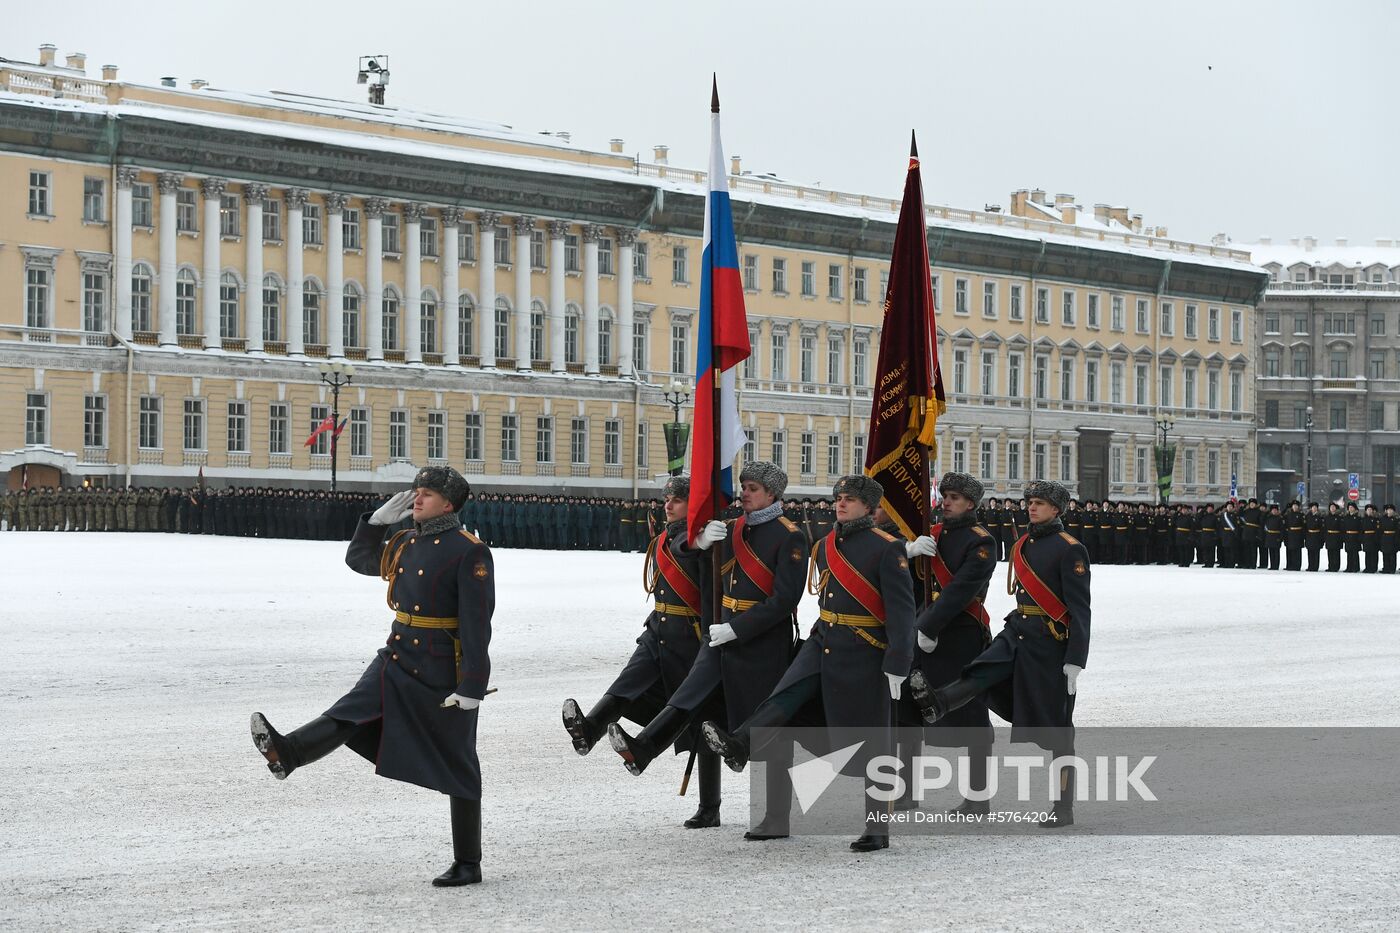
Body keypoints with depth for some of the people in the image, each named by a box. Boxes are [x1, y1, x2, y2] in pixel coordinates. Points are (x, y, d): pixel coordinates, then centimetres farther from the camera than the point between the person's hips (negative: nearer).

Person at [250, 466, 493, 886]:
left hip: (442, 676, -7)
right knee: (347, 716, -18)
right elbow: (358, 558, 28)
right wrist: (379, 519, 12)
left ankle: (468, 864, 10)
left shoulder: (469, 552, -13)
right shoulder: (404, 544, 10)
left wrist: (472, 686, -22)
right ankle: (286, 753, -40)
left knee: (457, 770, 3)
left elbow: (476, 624, -18)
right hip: (396, 662, 7)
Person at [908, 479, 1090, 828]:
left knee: (1057, 728, -1)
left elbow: (1080, 610, -14)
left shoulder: (1070, 550, -11)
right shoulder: (1023, 544, 12)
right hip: (1017, 633, 7)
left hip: (1051, 643, -7)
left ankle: (1064, 808, 5)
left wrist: (1075, 661, -19)